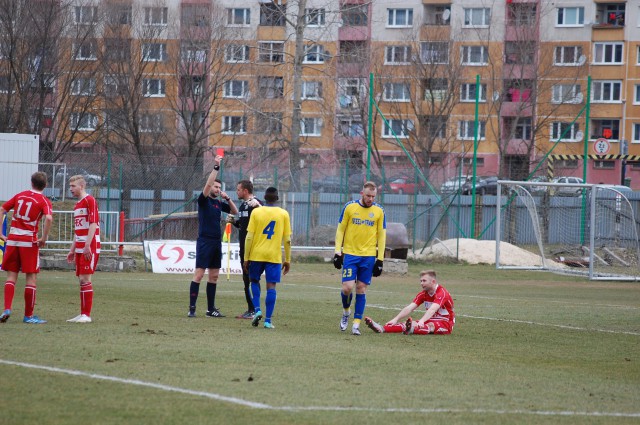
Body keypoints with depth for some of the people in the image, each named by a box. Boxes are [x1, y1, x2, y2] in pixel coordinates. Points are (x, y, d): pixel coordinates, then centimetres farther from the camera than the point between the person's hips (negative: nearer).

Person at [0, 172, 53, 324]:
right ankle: (29, 315, 4)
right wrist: (43, 239, -12)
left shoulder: (20, 196, 11)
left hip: (12, 239, 4)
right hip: (29, 241, -4)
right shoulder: (44, 201, -4)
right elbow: (49, 218, -22)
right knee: (31, 278, 3)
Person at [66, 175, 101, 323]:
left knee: (85, 279, -11)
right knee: (81, 280, 8)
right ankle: (82, 314, 11)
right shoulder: (77, 205, 19)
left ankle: (86, 315, -10)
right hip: (80, 248, 9)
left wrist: (87, 246, -22)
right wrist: (72, 250, 23)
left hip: (90, 248, -9)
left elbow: (93, 224, -16)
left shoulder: (90, 201, -9)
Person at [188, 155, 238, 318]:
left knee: (214, 276, 8)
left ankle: (211, 309, 12)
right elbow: (208, 184, -19)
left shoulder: (219, 203, 13)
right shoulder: (203, 200, -4)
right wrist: (215, 167, -21)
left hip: (217, 243, 7)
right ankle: (192, 308, -10)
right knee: (199, 274, -10)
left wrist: (227, 198, 3)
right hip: (204, 242, -7)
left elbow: (235, 211, 17)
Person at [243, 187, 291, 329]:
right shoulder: (283, 214, 0)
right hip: (274, 256, 0)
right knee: (271, 286, 1)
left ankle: (257, 310, 1)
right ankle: (268, 320, -3)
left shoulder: (256, 212, -2)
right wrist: (287, 260, 9)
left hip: (257, 254, 0)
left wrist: (246, 258, 2)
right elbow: (287, 239, 1)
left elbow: (249, 237, -4)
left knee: (255, 281, 19)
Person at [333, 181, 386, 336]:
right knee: (347, 287, -9)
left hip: (368, 256, 1)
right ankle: (346, 312, 21)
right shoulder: (349, 207, -2)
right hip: (350, 253, -1)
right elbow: (340, 230, 4)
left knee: (361, 288, 1)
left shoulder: (379, 211, 2)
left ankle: (356, 324, 6)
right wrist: (338, 252, -2)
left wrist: (380, 259, 2)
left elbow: (381, 235, 6)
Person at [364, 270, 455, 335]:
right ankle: (382, 328, -39)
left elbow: (432, 309, -36)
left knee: (431, 325, -40)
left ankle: (412, 329, -73)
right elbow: (409, 308, -5)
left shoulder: (442, 293, -18)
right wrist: (395, 319, -20)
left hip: (445, 324, -7)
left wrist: (421, 321, -52)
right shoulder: (423, 294, 4)